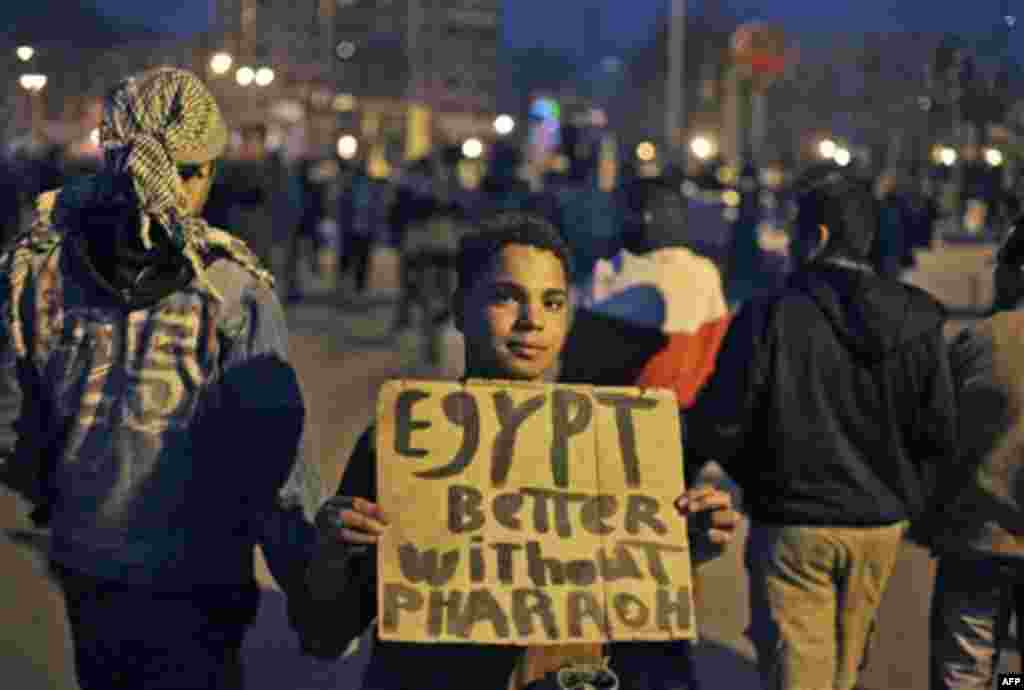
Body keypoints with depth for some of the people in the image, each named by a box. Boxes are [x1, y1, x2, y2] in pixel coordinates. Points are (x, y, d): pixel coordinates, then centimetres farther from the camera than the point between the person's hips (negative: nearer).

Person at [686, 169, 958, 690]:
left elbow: (716, 430, -15)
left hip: (792, 528, -4)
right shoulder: (918, 320, -6)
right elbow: (939, 434, -7)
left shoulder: (768, 317, -16)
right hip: (881, 528, 4)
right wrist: (903, 497, 10)